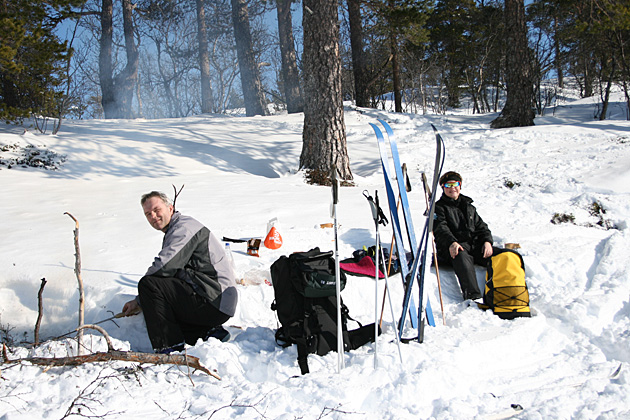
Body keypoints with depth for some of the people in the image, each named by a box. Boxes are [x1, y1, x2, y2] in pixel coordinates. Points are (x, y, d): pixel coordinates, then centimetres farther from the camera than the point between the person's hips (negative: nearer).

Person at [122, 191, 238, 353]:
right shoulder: (174, 232, 23)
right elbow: (168, 274, 23)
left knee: (148, 284, -16)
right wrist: (140, 301, 13)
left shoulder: (184, 228, -10)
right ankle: (209, 332, 9)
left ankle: (170, 348, -14)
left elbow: (162, 268, -20)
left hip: (215, 301, -11)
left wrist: (140, 300, -4)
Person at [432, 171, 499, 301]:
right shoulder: (439, 207, 12)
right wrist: (451, 242, -27)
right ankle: (473, 296, -56)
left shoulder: (469, 207, 29)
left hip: (475, 244, 5)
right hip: (451, 247, -5)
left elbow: (481, 226, 22)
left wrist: (487, 241, -1)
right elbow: (440, 229, -6)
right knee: (462, 257, -41)